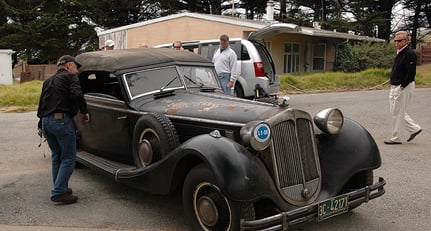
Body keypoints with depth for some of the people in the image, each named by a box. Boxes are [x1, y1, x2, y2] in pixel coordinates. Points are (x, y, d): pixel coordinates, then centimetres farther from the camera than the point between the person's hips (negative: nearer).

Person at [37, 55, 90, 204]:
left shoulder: (48, 81, 25)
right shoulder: (70, 77, 1)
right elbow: (77, 95, -17)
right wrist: (84, 112, -4)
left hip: (46, 121, 8)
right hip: (61, 120, -8)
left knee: (57, 156, 19)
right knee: (68, 158, -3)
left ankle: (60, 188, 26)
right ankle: (59, 193, -7)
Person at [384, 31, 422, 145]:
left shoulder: (410, 54, -16)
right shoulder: (400, 53, 15)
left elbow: (411, 73, -21)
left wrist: (402, 86, -20)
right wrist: (392, 80, 11)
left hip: (404, 87, -10)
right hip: (395, 87, 10)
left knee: (398, 113, -3)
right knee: (395, 111, 15)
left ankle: (396, 138, 7)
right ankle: (414, 128, 25)